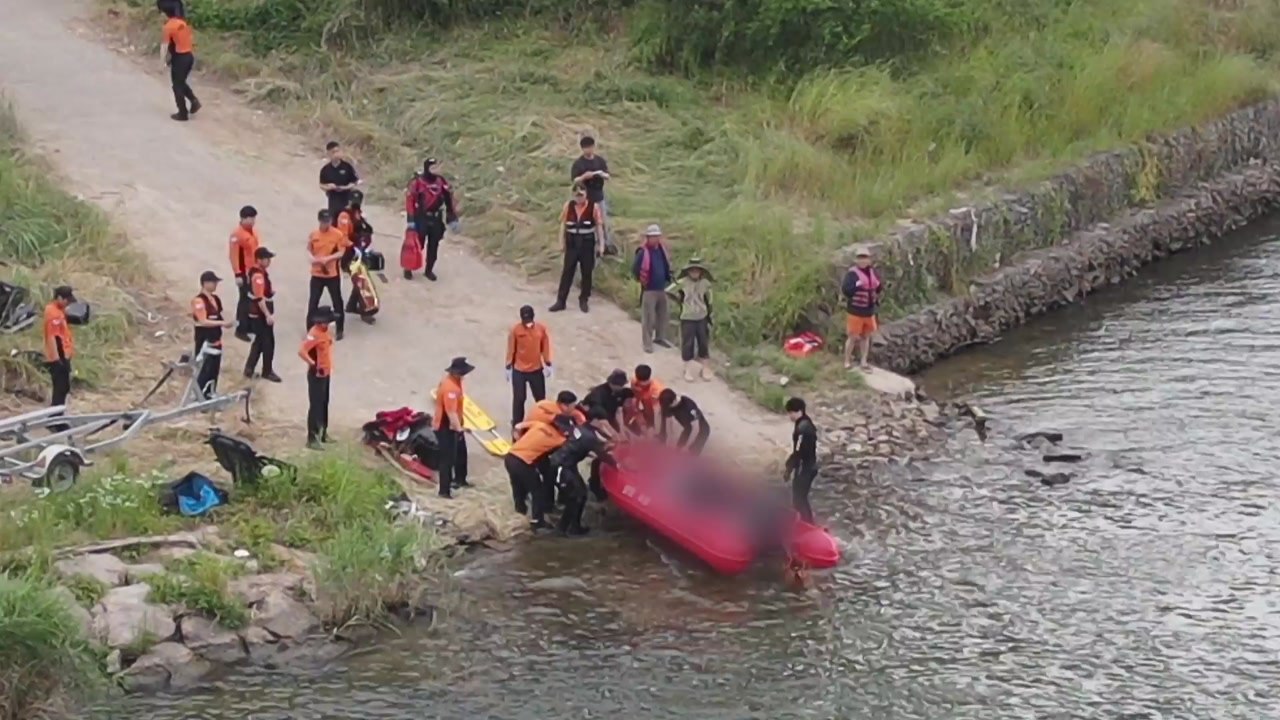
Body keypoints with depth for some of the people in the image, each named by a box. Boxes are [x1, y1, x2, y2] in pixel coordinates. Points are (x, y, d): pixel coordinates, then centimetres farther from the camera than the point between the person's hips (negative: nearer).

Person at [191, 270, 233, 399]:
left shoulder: (215, 299, 11)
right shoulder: (199, 301, -17)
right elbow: (203, 322, -23)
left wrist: (225, 323, -1)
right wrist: (222, 323, -26)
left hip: (216, 341, 9)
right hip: (204, 342, -9)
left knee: (214, 371, 15)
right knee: (204, 372, -7)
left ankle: (210, 396, 26)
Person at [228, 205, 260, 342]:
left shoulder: (253, 231, 7)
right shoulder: (237, 234, -19)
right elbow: (234, 256, -19)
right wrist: (237, 274, -21)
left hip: (255, 271, 8)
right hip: (244, 273, -8)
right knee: (245, 300, -4)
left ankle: (249, 325, 26)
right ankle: (241, 330, 3)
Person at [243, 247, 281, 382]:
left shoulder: (259, 271, 8)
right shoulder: (258, 275, -24)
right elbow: (259, 298, -27)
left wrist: (270, 291, 9)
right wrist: (268, 315, -26)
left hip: (258, 313, 10)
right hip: (261, 314, -10)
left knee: (259, 341, 18)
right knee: (268, 342, 0)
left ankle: (249, 368, 23)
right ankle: (267, 371, 10)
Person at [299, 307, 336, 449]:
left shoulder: (325, 331, 6)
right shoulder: (314, 334, -23)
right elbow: (302, 351, -32)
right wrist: (313, 364, -29)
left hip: (326, 373, 9)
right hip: (316, 374, -9)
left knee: (324, 404, 19)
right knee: (315, 405, -6)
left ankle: (322, 433, 32)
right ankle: (312, 439, -3)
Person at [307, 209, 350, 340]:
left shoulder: (338, 234, -9)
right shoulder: (313, 234, 0)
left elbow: (342, 252, -9)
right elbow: (309, 250, 8)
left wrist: (328, 258, -23)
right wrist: (312, 258, -14)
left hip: (332, 274, -2)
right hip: (317, 274, 2)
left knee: (337, 302, 7)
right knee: (312, 303, 4)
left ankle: (339, 331, 20)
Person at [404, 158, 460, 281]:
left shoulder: (441, 181, 1)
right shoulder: (418, 182, -14)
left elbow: (449, 198, 7)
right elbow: (410, 200, -13)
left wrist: (452, 218, 5)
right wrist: (411, 219, -15)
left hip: (436, 219, 4)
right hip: (421, 218, -4)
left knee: (433, 246, 9)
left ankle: (429, 270, 21)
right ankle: (408, 268, 12)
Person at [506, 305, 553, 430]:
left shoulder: (541, 328, -8)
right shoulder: (515, 330, -13)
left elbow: (545, 347, 1)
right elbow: (511, 349, -6)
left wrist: (548, 365, 1)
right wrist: (508, 367, -3)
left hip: (536, 369, 2)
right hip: (519, 370, -2)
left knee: (541, 398, 13)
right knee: (518, 399, 5)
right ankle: (516, 425, 17)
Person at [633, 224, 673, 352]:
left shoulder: (662, 248, 3)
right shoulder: (643, 252, -18)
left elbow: (667, 264, 18)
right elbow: (635, 269, -16)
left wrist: (668, 278, 13)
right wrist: (641, 280, -8)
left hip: (662, 288, 7)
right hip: (649, 290, -7)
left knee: (663, 315, 17)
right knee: (648, 317, -3)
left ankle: (660, 337, 35)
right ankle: (647, 343, 6)